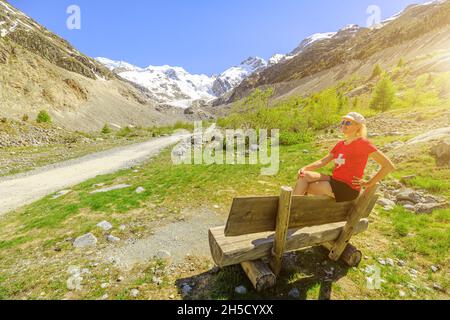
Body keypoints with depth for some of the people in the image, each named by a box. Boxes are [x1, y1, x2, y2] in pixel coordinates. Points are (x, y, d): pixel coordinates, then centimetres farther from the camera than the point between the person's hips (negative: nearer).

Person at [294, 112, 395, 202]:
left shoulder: (363, 143, -9)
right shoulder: (340, 144, 13)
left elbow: (390, 166, -11)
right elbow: (323, 161, 7)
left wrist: (369, 183, -8)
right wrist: (305, 168, -9)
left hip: (348, 188, -7)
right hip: (335, 181, 7)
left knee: (304, 188, -17)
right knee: (304, 175, -15)